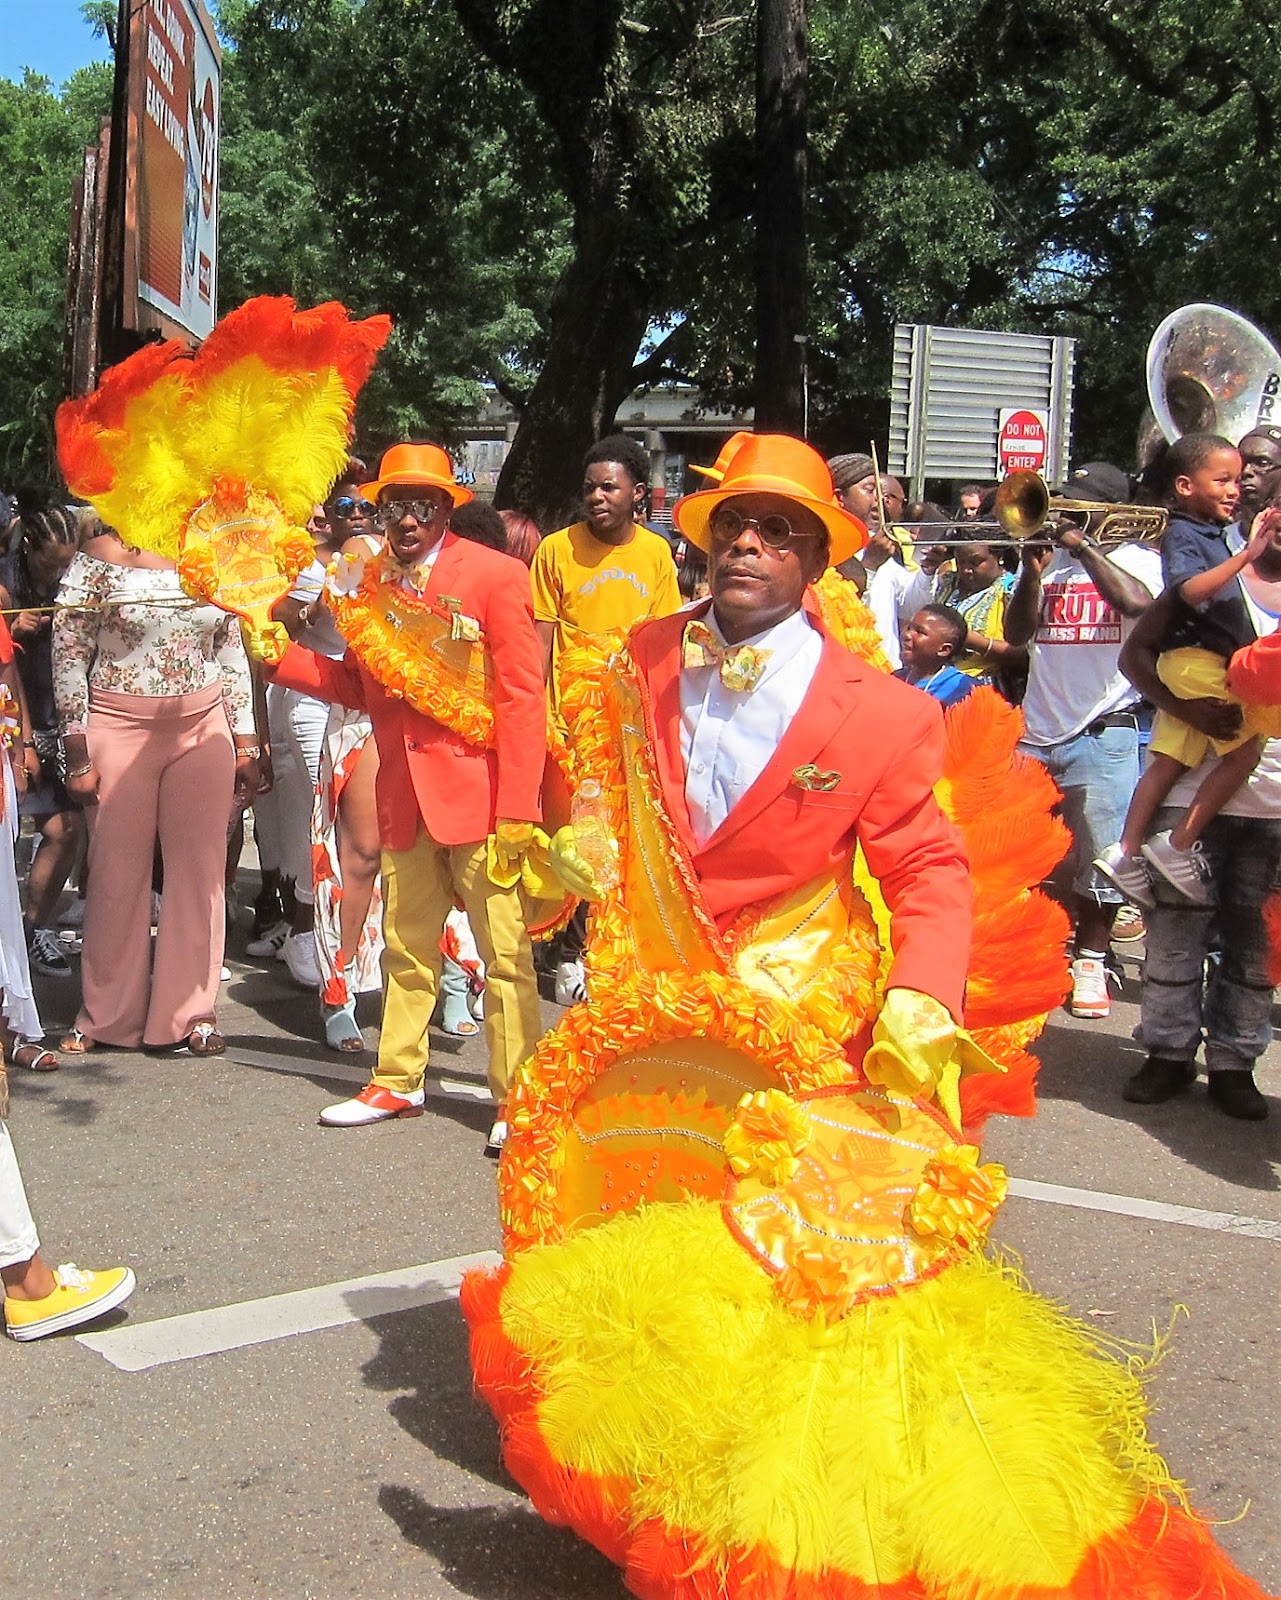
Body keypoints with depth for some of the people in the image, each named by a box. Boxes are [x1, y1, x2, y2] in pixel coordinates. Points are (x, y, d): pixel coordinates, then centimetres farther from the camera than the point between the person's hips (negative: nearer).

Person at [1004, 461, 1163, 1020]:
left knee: (1099, 857, -2)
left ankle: (1090, 960, 13)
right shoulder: (1048, 559, 13)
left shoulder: (1137, 558, 4)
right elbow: (1016, 634, 7)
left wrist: (1083, 544, -11)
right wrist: (1033, 572, -6)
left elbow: (1138, 602, -19)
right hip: (1035, 731, 4)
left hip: (1102, 732, -4)